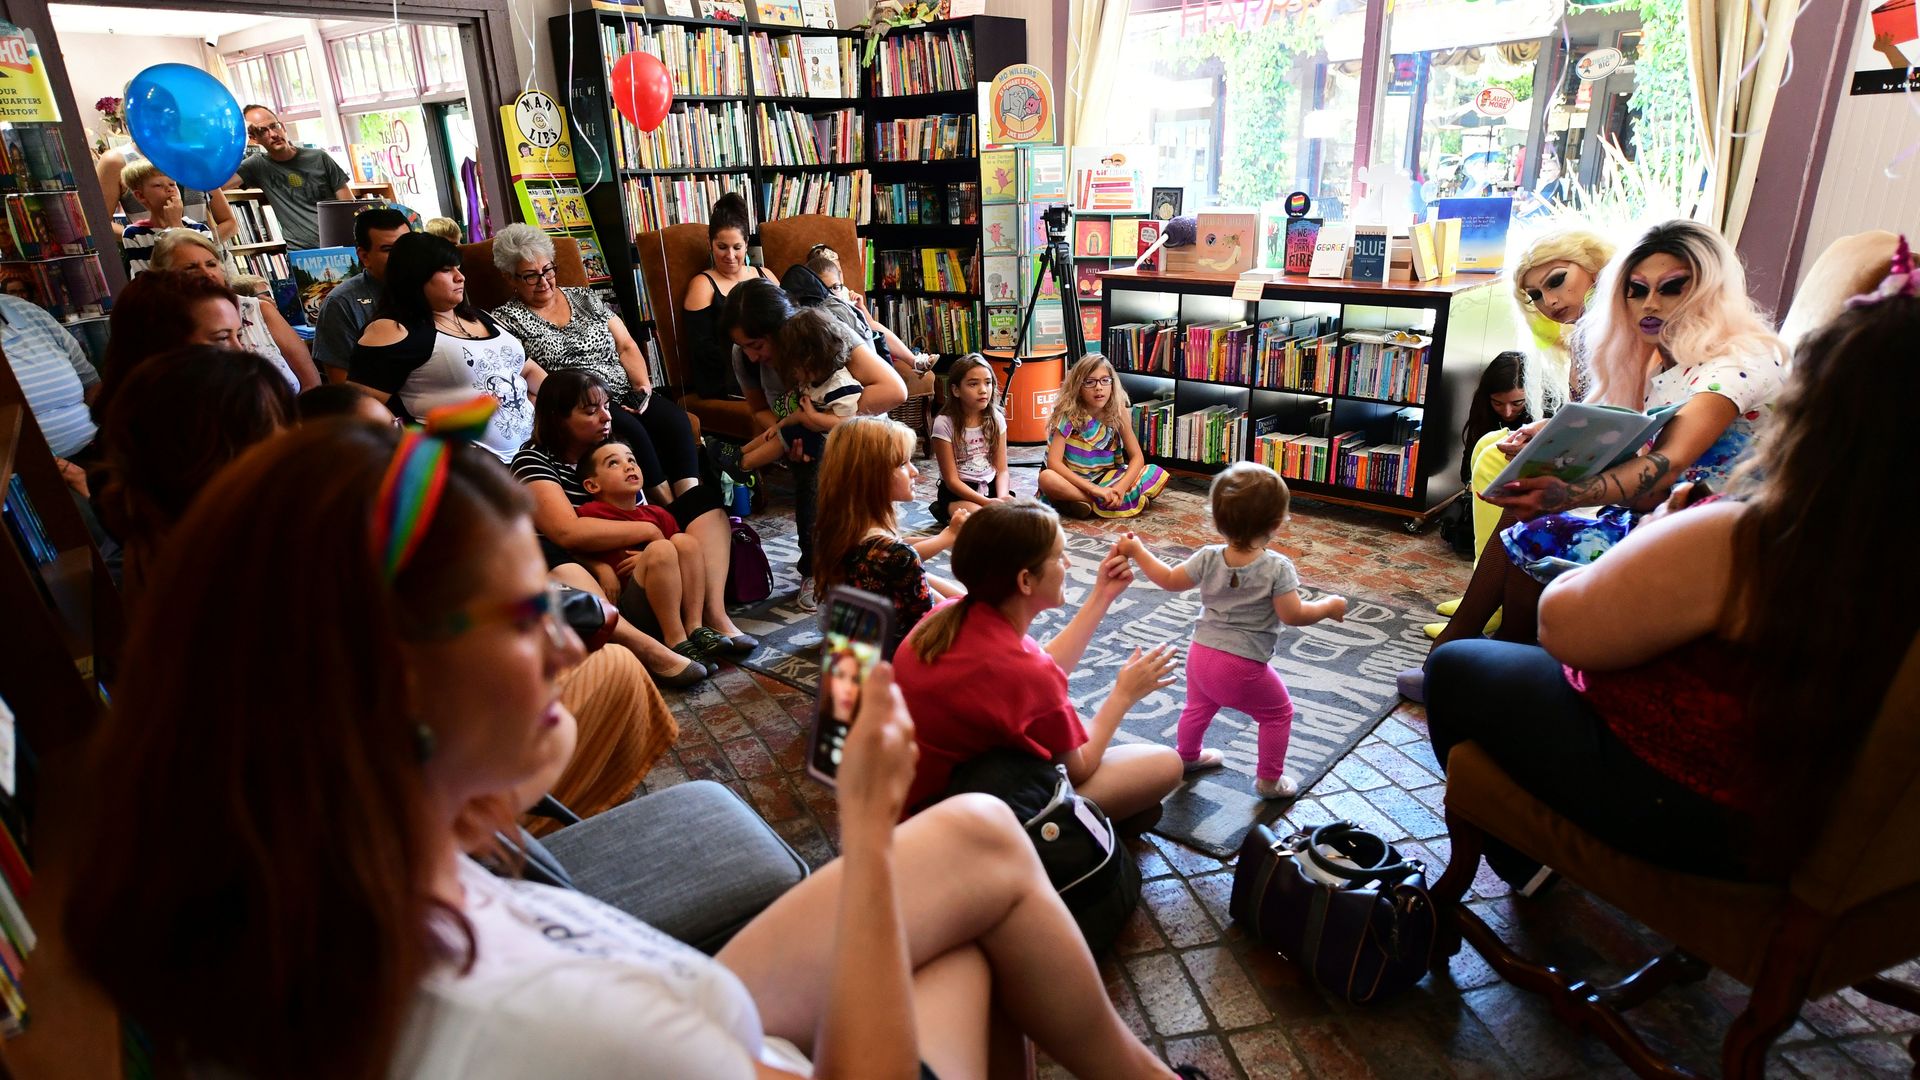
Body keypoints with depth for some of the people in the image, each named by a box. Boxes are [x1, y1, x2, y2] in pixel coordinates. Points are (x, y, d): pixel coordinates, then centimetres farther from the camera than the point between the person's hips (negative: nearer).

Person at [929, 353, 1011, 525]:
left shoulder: (996, 418, -1)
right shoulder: (944, 423, -14)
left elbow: (1002, 470, 0)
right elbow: (952, 480, -14)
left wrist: (1002, 498, -22)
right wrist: (988, 502, -25)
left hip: (991, 485, 5)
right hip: (958, 491, -5)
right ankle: (947, 512, 1)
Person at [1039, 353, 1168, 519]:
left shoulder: (1117, 411, -7)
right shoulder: (1068, 414, -17)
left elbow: (1137, 457, -7)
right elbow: (1053, 462, -25)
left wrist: (1120, 488, -26)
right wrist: (1094, 489, -33)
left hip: (1108, 479, 3)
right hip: (1076, 482, -3)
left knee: (1159, 475, -13)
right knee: (1046, 479, -36)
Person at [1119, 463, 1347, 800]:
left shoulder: (1208, 558, -6)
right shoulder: (1277, 567, -19)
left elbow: (1170, 580, 4)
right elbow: (1293, 615, -18)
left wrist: (1137, 550, 14)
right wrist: (1328, 606, 0)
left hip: (1201, 655, 5)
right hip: (1244, 668, -5)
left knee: (1198, 706, 30)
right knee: (1279, 713, 19)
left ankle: (1188, 756, 52)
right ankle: (1268, 779, 27)